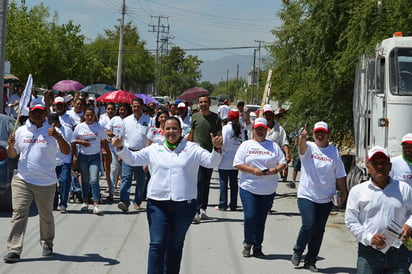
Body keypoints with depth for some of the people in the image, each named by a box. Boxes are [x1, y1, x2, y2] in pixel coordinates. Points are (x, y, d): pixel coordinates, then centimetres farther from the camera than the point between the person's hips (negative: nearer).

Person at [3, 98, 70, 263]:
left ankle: (47, 244, 32)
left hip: (46, 182, -1)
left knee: (46, 216, 12)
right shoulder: (21, 131, 9)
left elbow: (66, 151, -11)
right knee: (19, 214, -8)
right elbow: (12, 155, 16)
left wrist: (58, 137, -27)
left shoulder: (51, 131, -1)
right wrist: (10, 145, -6)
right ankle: (14, 250, -9)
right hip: (22, 180, 1)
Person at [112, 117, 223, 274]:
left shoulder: (192, 149, 6)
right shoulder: (154, 149, 10)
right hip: (158, 203, 0)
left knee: (175, 245, 13)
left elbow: (211, 162, -1)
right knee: (157, 244, -6)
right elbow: (132, 159, 11)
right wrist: (120, 148, -6)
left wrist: (217, 149, -20)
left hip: (184, 204, 0)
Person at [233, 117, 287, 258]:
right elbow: (237, 164, -2)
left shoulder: (273, 146, 12)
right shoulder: (246, 145, 6)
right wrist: (253, 170, -15)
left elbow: (283, 162, 9)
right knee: (250, 217, -9)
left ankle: (257, 246, 15)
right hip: (248, 187, -2)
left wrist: (276, 169, -13)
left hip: (268, 189, 2)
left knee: (261, 218, 5)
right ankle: (247, 244, 10)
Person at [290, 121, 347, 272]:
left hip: (326, 199, 3)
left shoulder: (334, 152, 6)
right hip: (307, 195, -3)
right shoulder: (309, 147, -1)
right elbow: (302, 146, -26)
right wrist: (302, 137, -47)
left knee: (319, 230, 6)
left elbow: (340, 175, 10)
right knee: (309, 225, -16)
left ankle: (310, 261, 17)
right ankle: (297, 252, 10)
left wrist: (343, 193, 10)